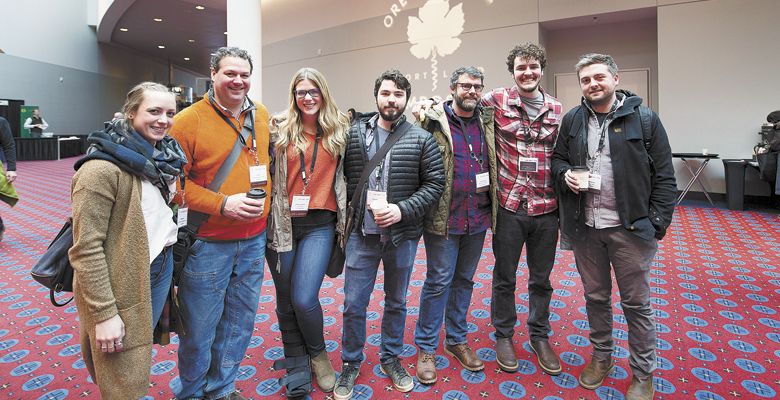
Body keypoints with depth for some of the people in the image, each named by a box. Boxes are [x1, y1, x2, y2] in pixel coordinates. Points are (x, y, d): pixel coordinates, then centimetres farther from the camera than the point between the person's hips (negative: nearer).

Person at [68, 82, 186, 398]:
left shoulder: (164, 156, 4)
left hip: (162, 268, 7)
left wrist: (171, 260, 15)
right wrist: (104, 313, -20)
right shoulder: (102, 168, -21)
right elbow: (85, 248, -20)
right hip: (122, 283, -7)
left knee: (142, 353, 26)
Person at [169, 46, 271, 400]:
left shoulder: (262, 115, 6)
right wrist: (223, 204, -19)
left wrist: (265, 199, 9)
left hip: (254, 239, 5)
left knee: (240, 322, 17)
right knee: (199, 327, 9)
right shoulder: (189, 120, -8)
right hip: (207, 242, -4)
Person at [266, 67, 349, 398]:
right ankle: (297, 367, 31)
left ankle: (317, 353, 23)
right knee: (285, 301, 10)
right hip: (282, 223, 1)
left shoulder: (338, 131, 6)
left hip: (319, 224, -1)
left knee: (304, 298, -9)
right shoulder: (279, 129, 2)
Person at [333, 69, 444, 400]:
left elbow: (435, 183, -5)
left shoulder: (421, 139, -3)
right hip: (362, 234, 1)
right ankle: (350, 363, 31)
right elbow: (344, 176, 5)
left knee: (397, 302, 17)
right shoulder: (355, 133, 1)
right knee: (353, 303, 8)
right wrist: (359, 203, -8)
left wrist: (402, 210, -15)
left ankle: (391, 357, 39)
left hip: (402, 235, 0)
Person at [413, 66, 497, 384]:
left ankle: (456, 340, 34)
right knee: (439, 281, 3)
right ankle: (426, 348, 20)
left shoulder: (487, 122, 8)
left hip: (478, 217, 6)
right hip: (444, 217, -5)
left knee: (464, 280, 16)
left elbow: (494, 163, 16)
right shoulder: (434, 121, -8)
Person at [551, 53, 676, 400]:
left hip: (630, 227, -3)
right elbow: (558, 158, 16)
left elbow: (664, 176, -3)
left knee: (636, 302, 8)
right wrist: (564, 173, -7)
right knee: (595, 296, 17)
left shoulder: (644, 118, -4)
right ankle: (602, 356, 37)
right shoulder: (572, 120, 5)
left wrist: (657, 223, -9)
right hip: (585, 227, 3)